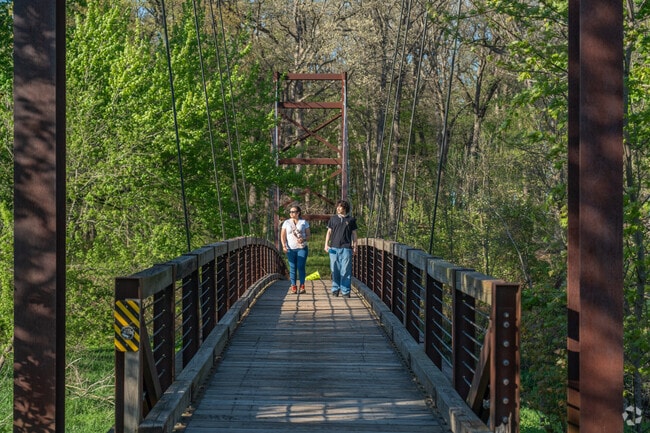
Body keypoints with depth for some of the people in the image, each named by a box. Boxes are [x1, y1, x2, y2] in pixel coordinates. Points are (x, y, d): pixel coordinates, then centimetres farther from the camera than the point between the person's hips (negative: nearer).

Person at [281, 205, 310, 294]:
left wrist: (303, 239, -13)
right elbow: (283, 235, 7)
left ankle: (302, 286, 1)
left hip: (302, 248, -1)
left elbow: (308, 234, 8)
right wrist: (284, 245, -7)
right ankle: (293, 286, 4)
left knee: (301, 267, -6)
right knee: (292, 267, 0)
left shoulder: (304, 222, 7)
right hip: (290, 249, 1)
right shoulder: (286, 222, 8)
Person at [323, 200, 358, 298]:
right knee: (335, 270, 4)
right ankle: (335, 289, 13)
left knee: (346, 270, -3)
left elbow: (354, 234, 10)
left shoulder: (351, 220, 7)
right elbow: (329, 232, 13)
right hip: (334, 248, 2)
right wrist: (326, 244, 4)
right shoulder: (333, 219, 11)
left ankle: (345, 291, 1)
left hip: (346, 248, -2)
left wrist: (355, 246, 5)